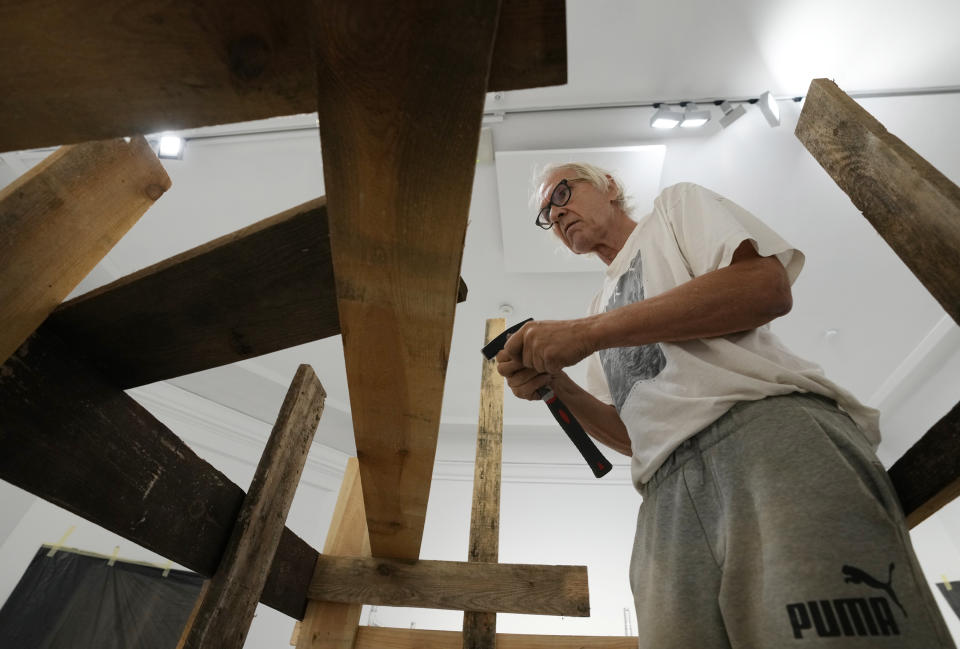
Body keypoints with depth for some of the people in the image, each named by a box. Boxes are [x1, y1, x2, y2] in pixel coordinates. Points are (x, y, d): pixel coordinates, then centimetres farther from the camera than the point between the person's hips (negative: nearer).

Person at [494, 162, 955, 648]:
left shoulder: (676, 204, 16)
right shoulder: (603, 307, 27)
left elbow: (767, 285, -7)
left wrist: (587, 332, -8)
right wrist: (555, 387, 2)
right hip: (669, 495, 5)